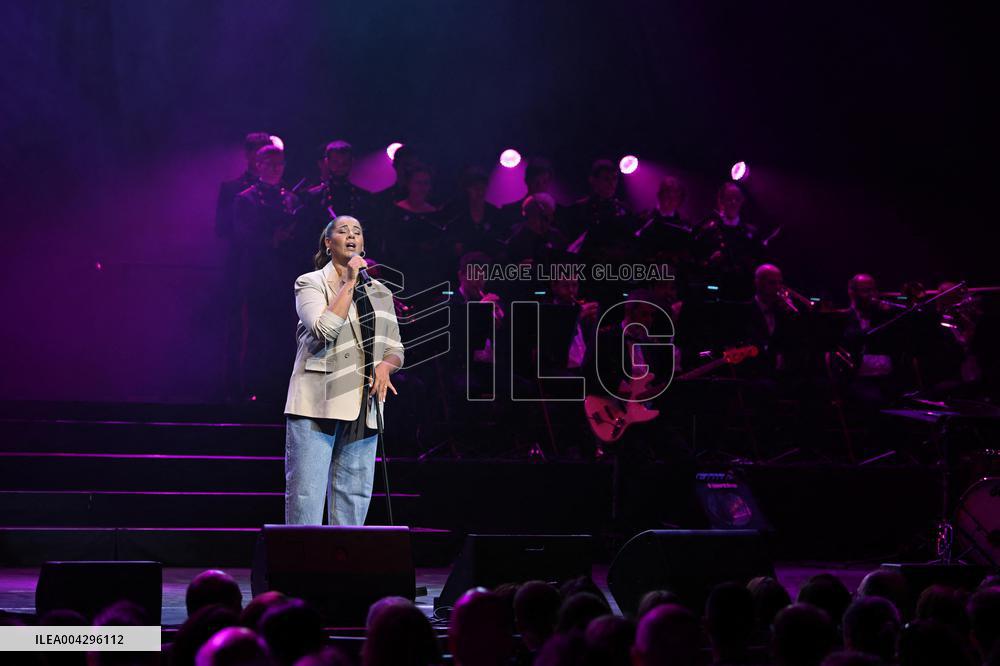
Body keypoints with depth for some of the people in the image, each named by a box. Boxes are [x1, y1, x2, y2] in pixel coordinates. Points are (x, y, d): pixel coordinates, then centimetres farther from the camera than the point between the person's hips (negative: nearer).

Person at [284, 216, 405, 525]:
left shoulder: (379, 292, 18)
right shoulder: (311, 283, 2)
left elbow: (395, 348, 19)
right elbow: (325, 330, -15)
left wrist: (385, 365, -4)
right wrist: (349, 283, -10)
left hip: (362, 408, 5)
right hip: (317, 406, -5)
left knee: (354, 500, 5)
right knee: (306, 499, -9)